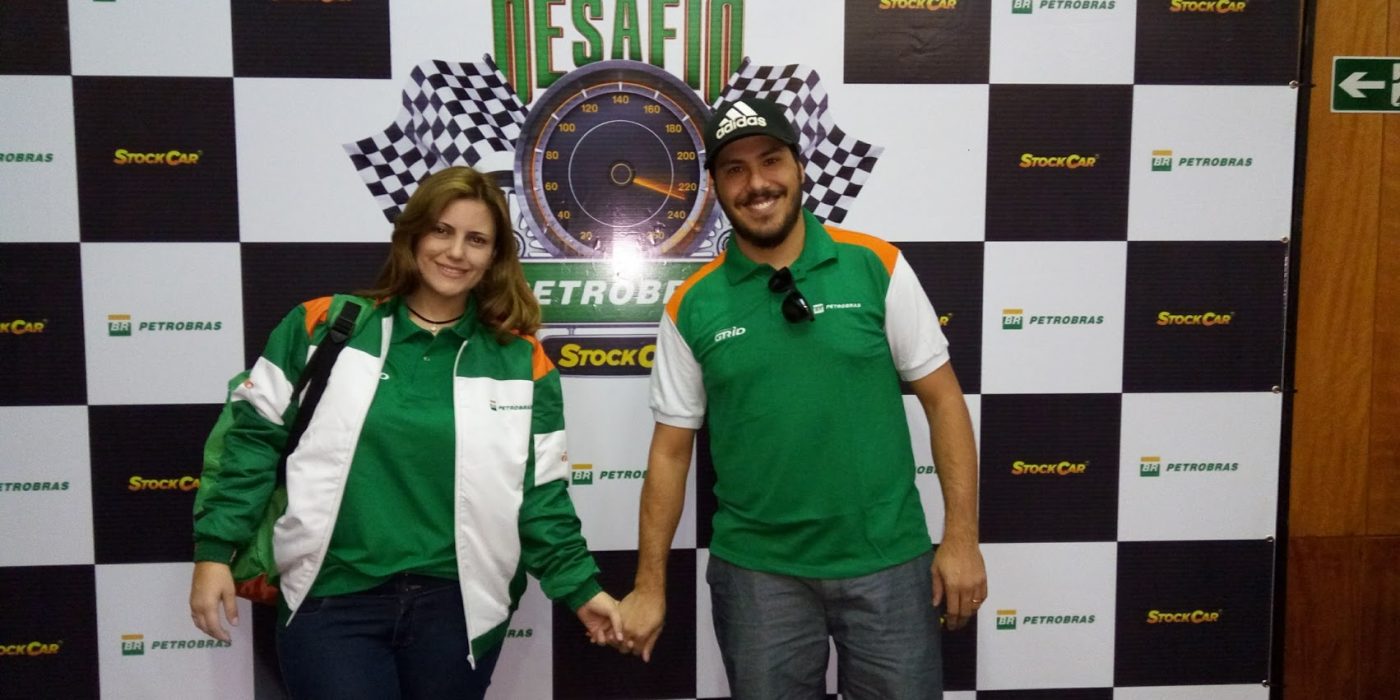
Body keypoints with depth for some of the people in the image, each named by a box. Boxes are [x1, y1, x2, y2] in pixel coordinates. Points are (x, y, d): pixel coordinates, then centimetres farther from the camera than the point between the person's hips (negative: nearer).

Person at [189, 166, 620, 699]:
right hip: (331, 601, -1)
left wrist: (581, 588, -2)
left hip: (458, 606, 1)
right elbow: (254, 437, 4)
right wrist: (214, 549, -1)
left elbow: (540, 496, 3)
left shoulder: (521, 363, 1)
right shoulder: (323, 326, 0)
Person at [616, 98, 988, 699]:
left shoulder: (877, 267, -5)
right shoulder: (692, 305, -3)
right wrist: (650, 585, 2)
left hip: (887, 562, 0)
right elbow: (670, 450, 2)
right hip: (756, 572, 1)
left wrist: (961, 537, -5)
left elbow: (942, 400, -1)